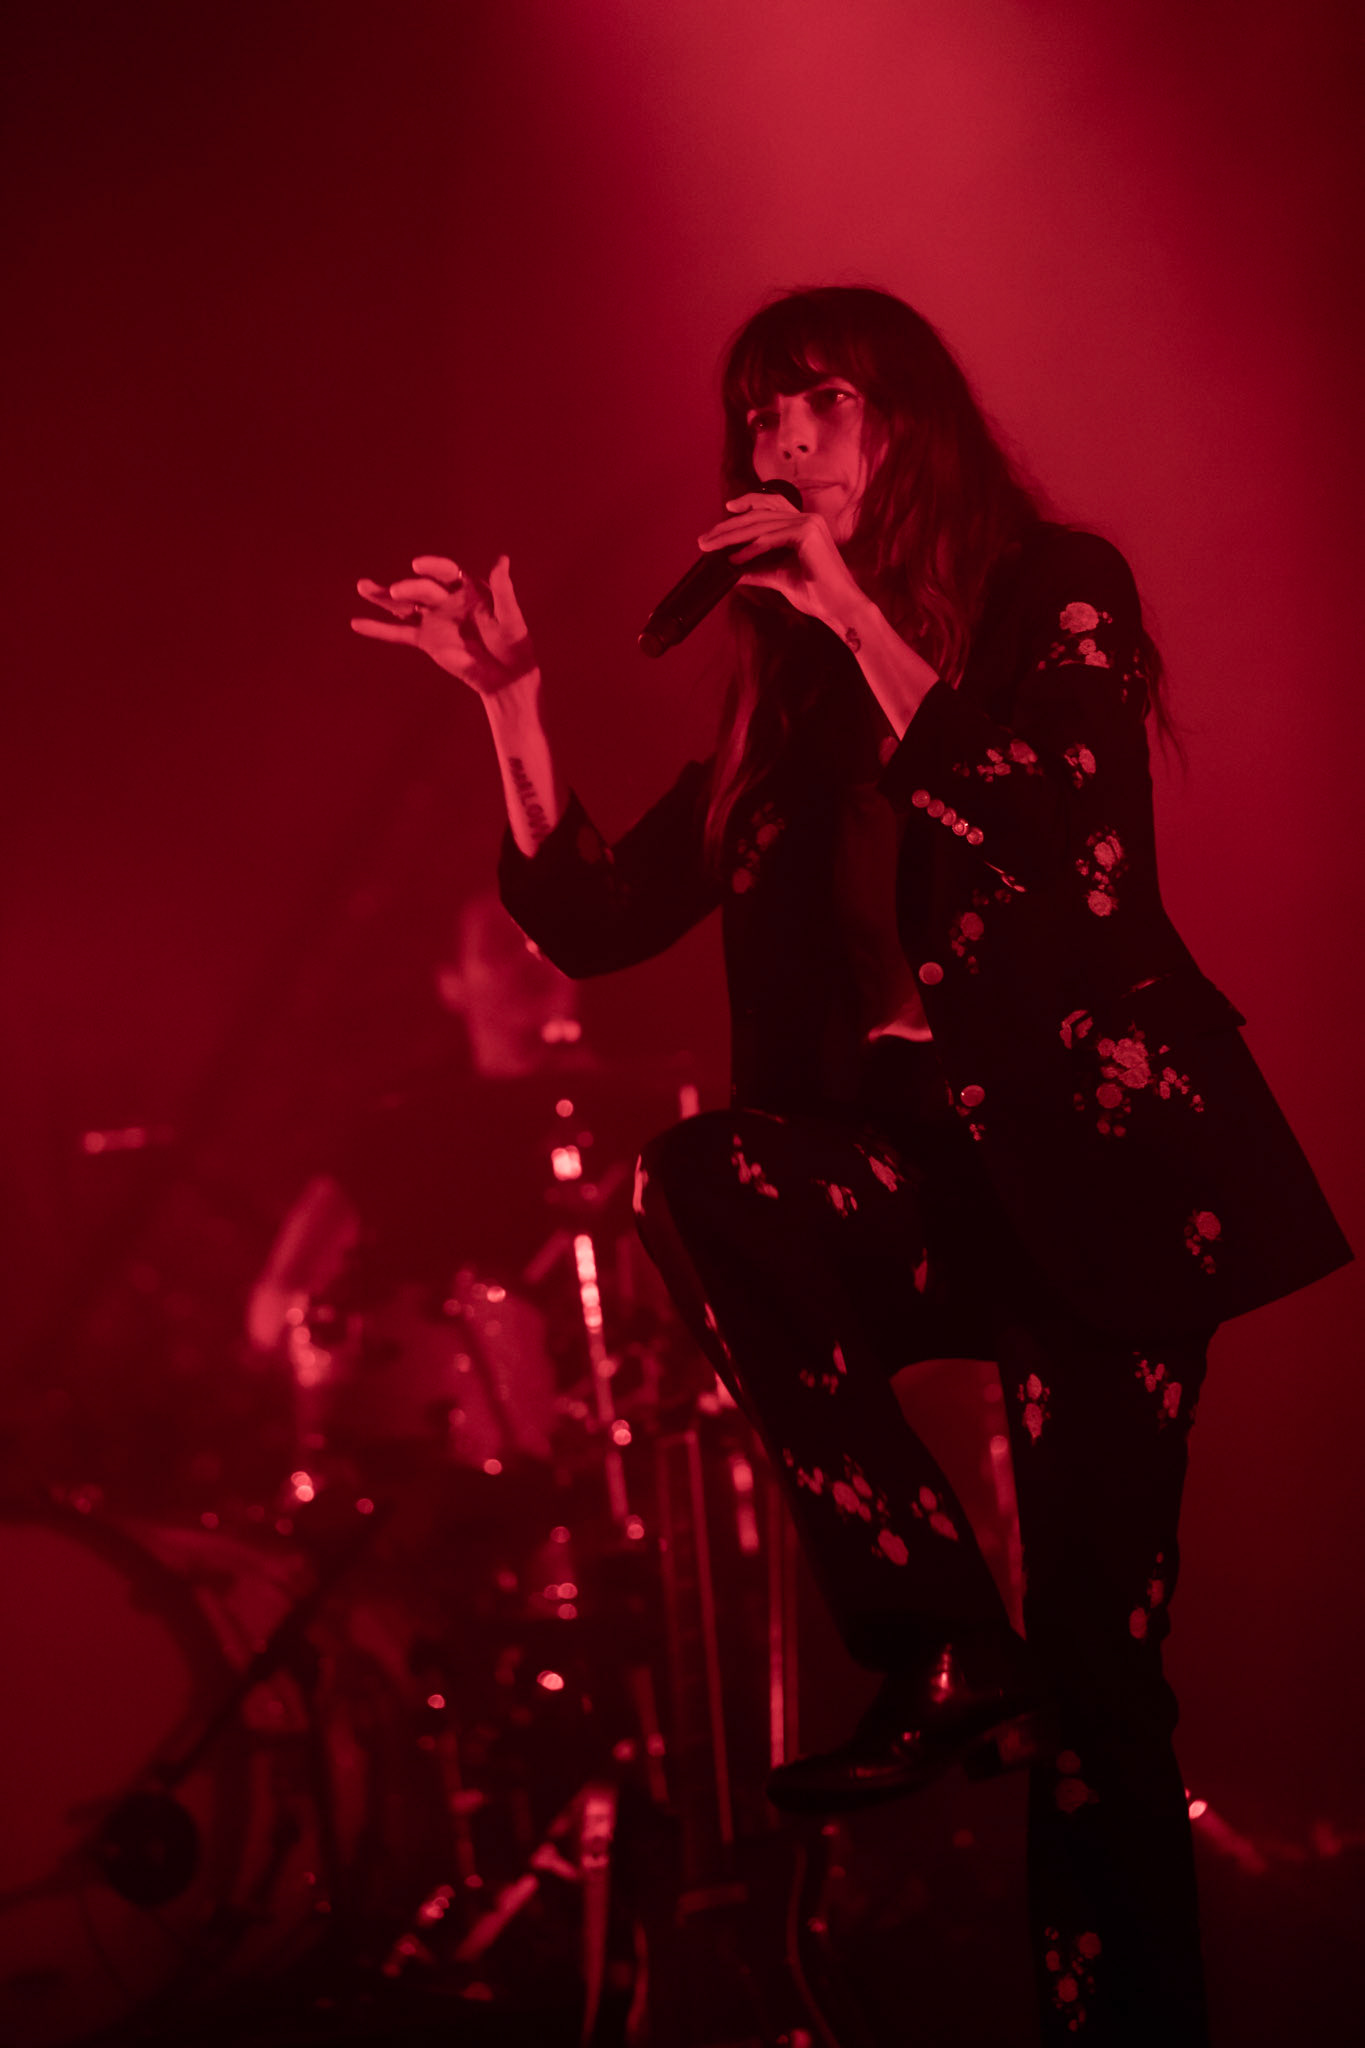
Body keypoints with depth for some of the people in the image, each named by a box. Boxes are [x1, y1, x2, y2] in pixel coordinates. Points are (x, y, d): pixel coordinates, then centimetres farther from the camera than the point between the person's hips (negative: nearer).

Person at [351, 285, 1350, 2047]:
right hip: (921, 1167, 4)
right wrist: (509, 696, 1)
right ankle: (945, 1642, -20)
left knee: (1099, 1658, -10)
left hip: (1092, 1152, -4)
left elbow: (1050, 834, -16)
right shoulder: (786, 685, 14)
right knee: (692, 1180, -29)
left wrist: (857, 615, -15)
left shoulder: (1055, 587, 3)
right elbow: (596, 918, 11)